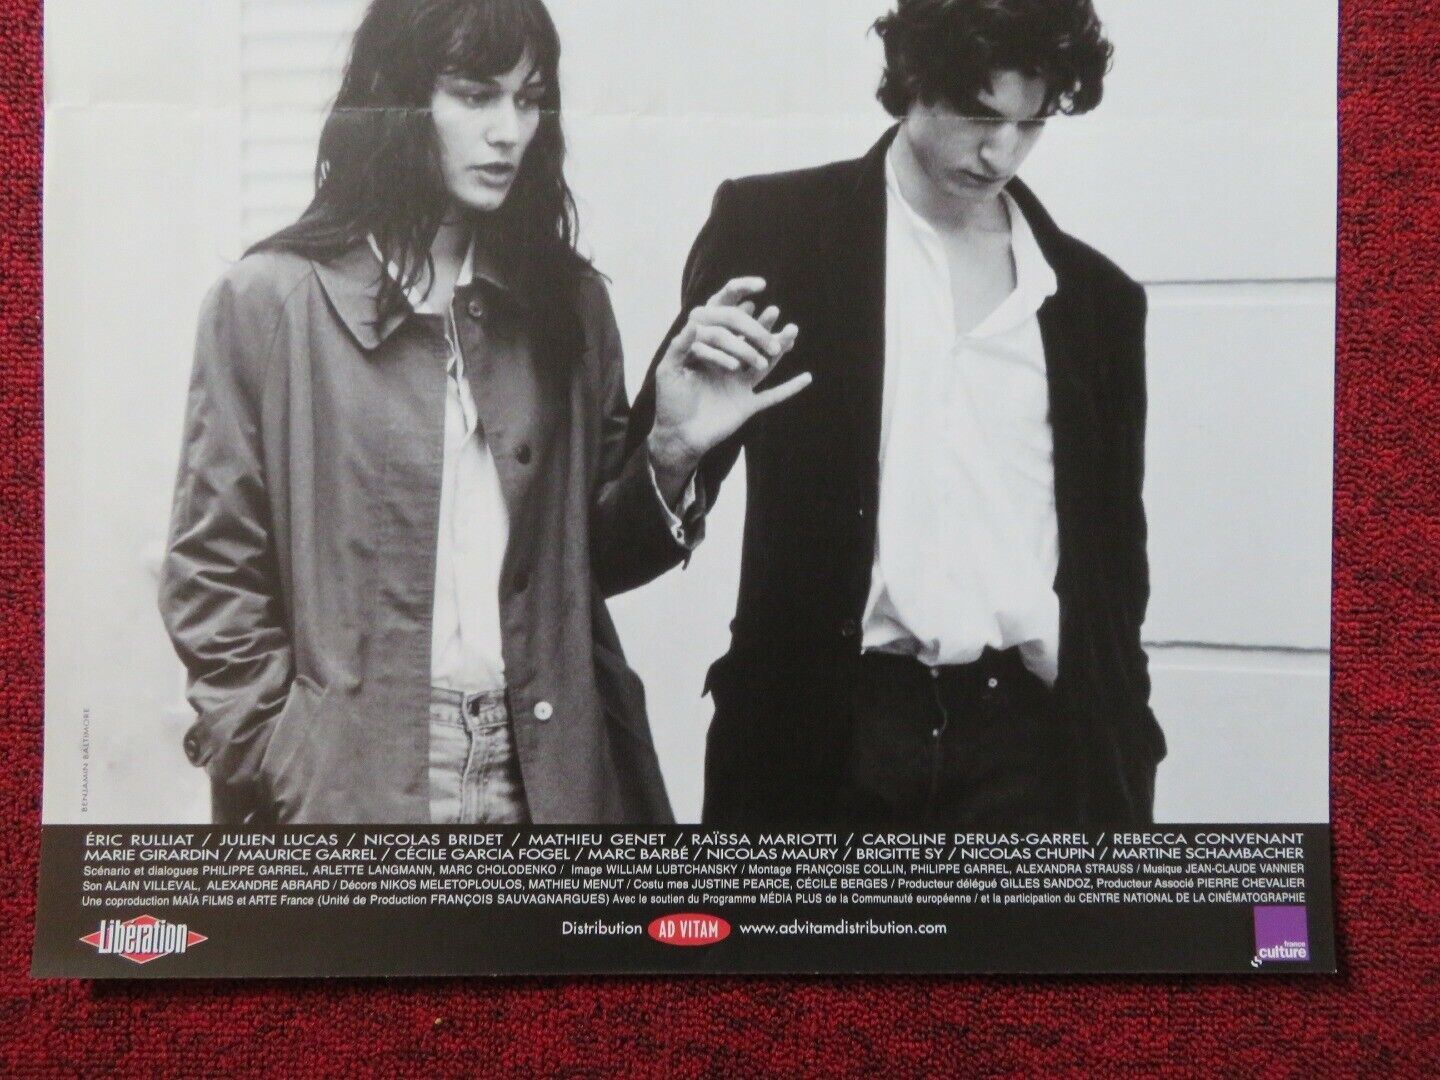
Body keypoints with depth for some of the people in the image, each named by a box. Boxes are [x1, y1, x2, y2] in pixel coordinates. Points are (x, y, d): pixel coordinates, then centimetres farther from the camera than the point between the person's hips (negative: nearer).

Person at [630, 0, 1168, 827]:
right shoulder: (773, 229, 1)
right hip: (825, 733, -2)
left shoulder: (1097, 296, 10)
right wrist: (676, 445, -20)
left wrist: (1126, 759, 13)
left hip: (1028, 742, 3)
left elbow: (1112, 552, 15)